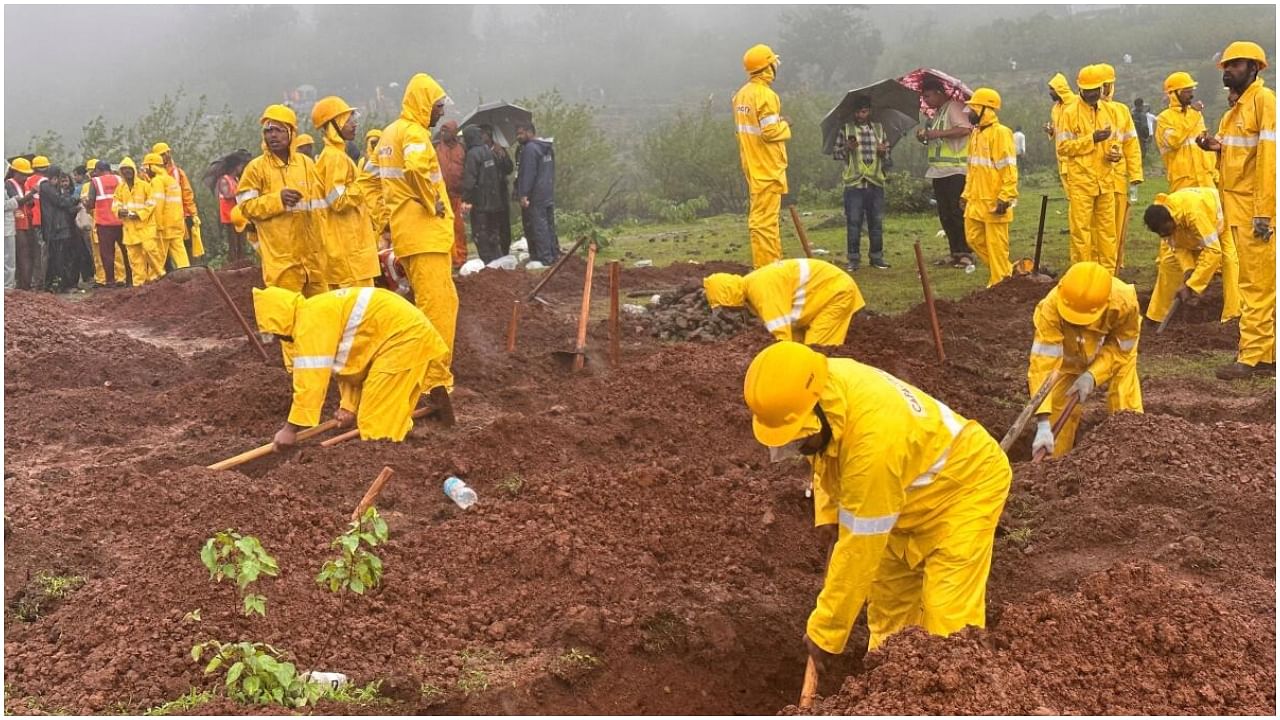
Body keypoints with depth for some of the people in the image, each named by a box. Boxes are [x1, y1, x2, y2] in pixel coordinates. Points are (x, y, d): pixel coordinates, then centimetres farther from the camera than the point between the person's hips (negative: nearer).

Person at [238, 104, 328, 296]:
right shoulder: (256, 167, -2)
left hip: (311, 252, 5)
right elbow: (245, 206, -5)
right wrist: (277, 199, -17)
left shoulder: (306, 163, 10)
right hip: (281, 256, -4)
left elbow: (320, 200, 18)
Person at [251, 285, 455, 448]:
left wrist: (291, 428, -15)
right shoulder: (320, 313, 13)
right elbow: (348, 360, 16)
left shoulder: (310, 320, -18)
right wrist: (349, 406, 8)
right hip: (406, 328, 10)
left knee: (376, 423, -7)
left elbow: (311, 377, -20)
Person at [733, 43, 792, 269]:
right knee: (765, 219, -7)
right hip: (767, 167, -9)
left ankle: (773, 261, 24)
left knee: (758, 216, 14)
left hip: (751, 165, 9)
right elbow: (770, 131, -21)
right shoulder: (766, 95, -17)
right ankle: (766, 266, -5)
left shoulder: (741, 94, 10)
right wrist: (785, 126, -2)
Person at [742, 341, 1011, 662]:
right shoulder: (823, 386, -20)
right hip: (909, 491, 8)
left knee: (948, 620, -15)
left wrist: (825, 632, -25)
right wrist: (827, 511, -2)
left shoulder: (874, 438, -42)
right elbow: (824, 456, 7)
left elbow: (859, 548, -34)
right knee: (887, 606, 12)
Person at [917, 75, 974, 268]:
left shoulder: (954, 107, -7)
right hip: (939, 171, 9)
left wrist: (938, 133, -23)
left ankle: (966, 253, -5)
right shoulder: (937, 113, 21)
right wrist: (925, 137, 8)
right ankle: (956, 252, 14)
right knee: (945, 215, 8)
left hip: (956, 170, -9)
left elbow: (965, 129, -23)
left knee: (958, 212, -9)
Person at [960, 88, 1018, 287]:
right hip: (976, 200, 9)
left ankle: (1000, 282, 8)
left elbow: (1009, 169, -16)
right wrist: (966, 194, 18)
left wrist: (1005, 198, -21)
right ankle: (1006, 269, 25)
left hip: (994, 202, -9)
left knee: (996, 244, -2)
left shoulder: (1000, 133, -13)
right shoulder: (976, 132, 13)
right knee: (974, 238, 12)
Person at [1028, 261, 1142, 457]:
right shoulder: (1051, 308, -43)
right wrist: (1043, 425, -50)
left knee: (1126, 411, -9)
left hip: (1115, 350, 0)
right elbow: (1043, 363, -44)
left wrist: (1092, 375, -36)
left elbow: (1121, 347, -20)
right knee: (1058, 413, -1)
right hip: (1070, 358, 0)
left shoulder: (1125, 301, -39)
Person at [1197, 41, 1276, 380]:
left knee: (1258, 284, -5)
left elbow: (1269, 155, -18)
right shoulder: (1238, 106, 17)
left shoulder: (1264, 99, -11)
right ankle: (1265, 352, 19)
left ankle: (1254, 357, -1)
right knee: (1255, 281, 13)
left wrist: (1263, 212, -23)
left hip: (1257, 209, -9)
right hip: (1239, 207, 9)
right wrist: (1217, 146, -1)